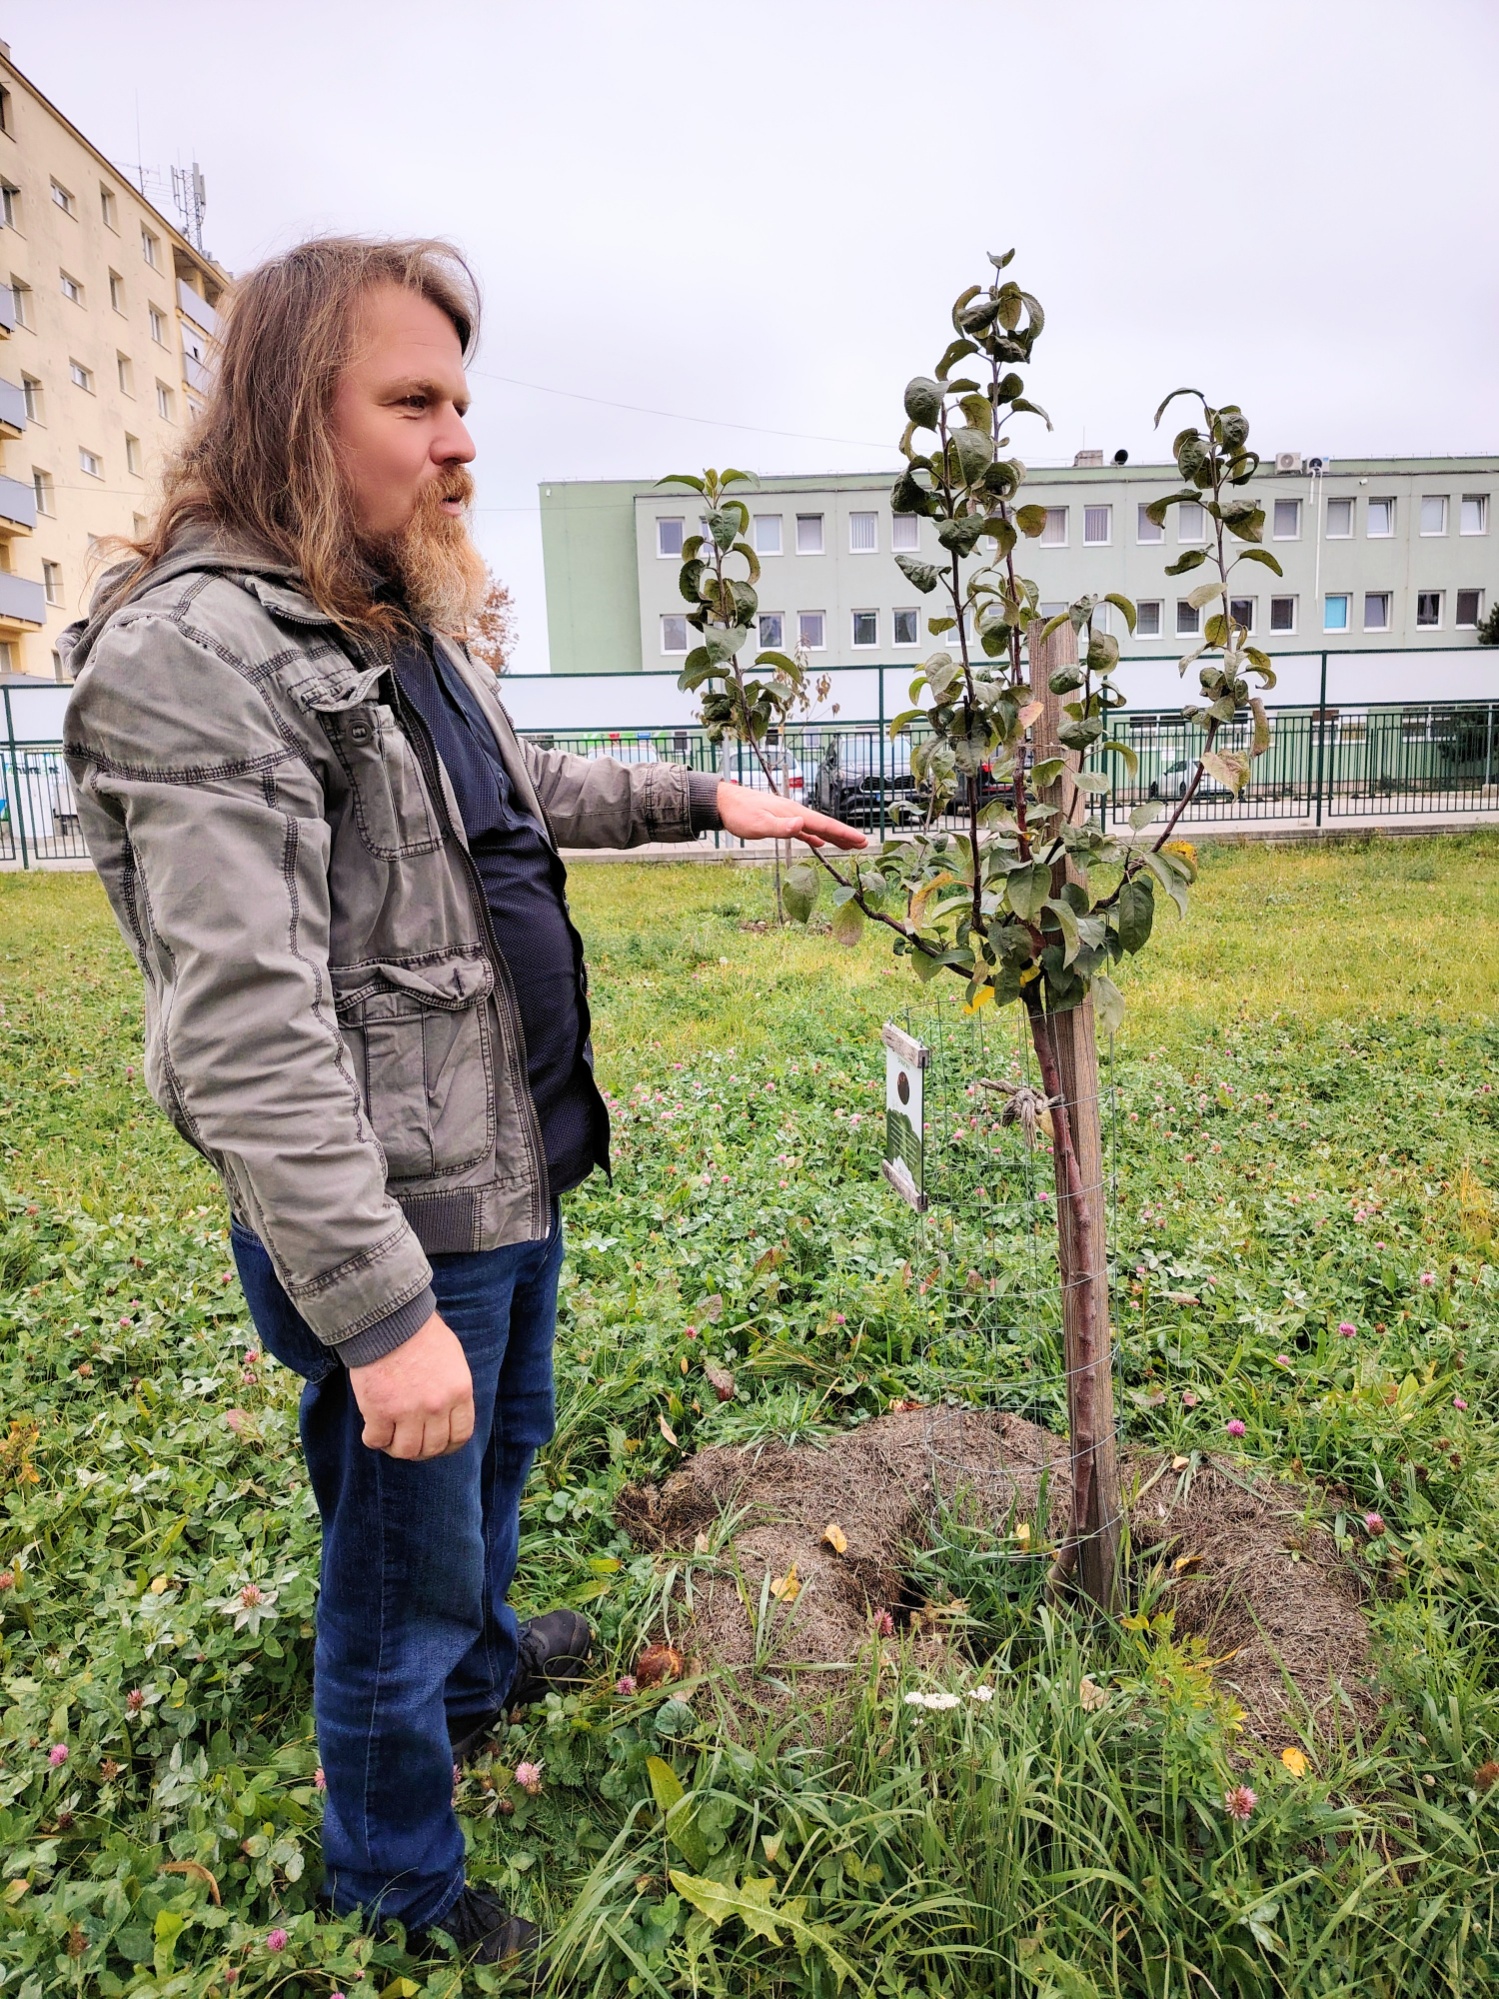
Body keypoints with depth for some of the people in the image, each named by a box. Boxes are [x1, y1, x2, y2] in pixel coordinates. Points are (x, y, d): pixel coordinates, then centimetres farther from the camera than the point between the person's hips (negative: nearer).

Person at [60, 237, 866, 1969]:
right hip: (388, 1225, -9)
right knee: (401, 1566, 12)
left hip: (510, 1176, 9)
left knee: (504, 1449, 30)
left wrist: (706, 799, 20)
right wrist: (379, 1310, -29)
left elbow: (525, 788, 26)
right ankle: (396, 1890, 41)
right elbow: (244, 1031, -28)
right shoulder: (200, 650, -22)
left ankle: (479, 1660, 60)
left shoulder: (403, 624, 9)